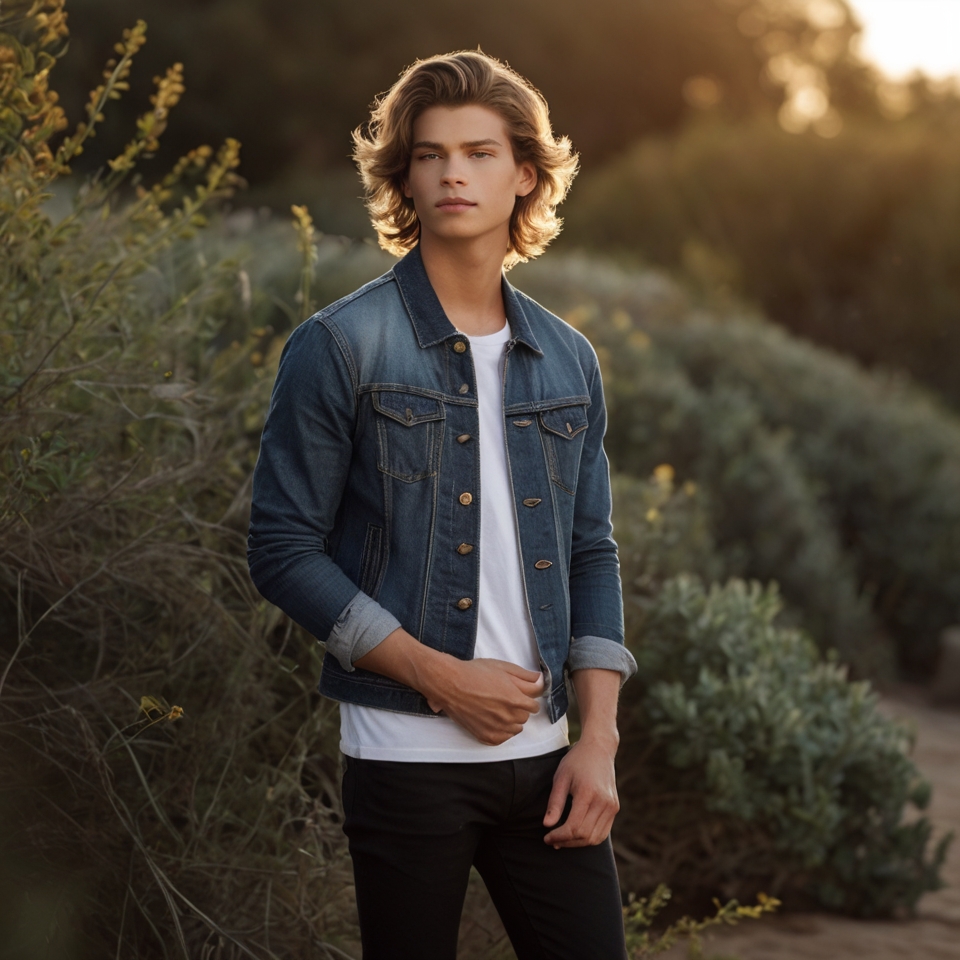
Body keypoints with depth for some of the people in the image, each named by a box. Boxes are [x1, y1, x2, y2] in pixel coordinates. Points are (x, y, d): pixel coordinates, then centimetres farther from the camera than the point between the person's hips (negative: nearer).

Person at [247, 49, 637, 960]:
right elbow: (284, 551, -7)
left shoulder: (568, 361, 10)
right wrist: (444, 677, -13)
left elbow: (591, 553, 13)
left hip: (541, 754, 4)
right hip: (405, 757, -4)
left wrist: (598, 739, 2)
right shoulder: (338, 348, -5)